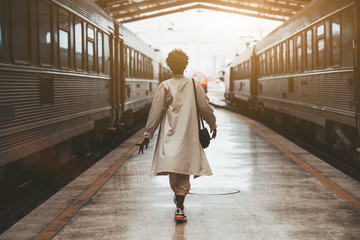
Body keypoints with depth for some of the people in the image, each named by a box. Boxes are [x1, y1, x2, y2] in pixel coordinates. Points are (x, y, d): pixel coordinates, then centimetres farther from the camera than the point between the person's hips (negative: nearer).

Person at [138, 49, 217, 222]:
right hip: (189, 136, 1)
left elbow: (155, 112, -2)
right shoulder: (194, 86, 2)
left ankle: (178, 197, 22)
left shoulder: (165, 86, -2)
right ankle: (179, 209, -5)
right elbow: (205, 108, 9)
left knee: (173, 170, 11)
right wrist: (213, 125, 26)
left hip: (170, 135, -1)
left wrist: (148, 135, 4)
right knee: (184, 172, 1)